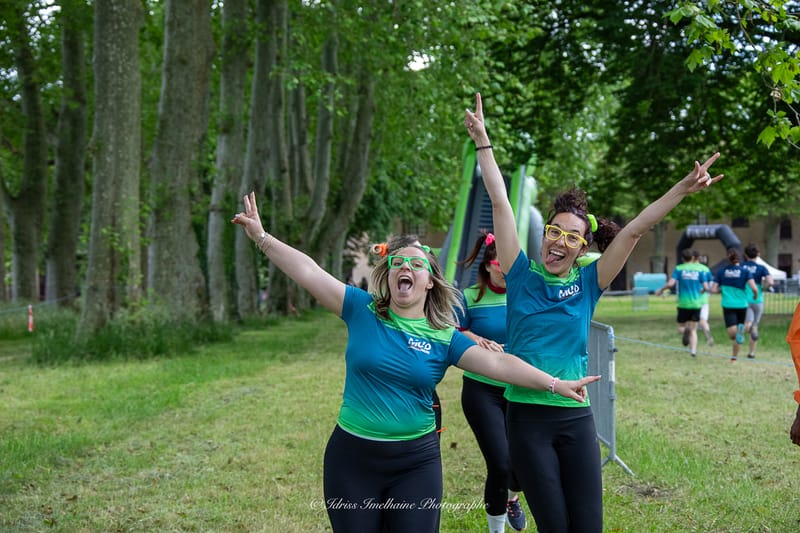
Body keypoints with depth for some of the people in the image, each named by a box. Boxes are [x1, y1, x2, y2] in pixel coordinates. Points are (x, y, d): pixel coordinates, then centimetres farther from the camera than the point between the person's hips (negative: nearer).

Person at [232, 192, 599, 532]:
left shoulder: (444, 338, -2)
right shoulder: (362, 310, -3)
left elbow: (497, 363, -8)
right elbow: (308, 272, -9)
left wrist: (554, 384, -16)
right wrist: (261, 237, -15)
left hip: (415, 462, 0)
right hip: (352, 456, 0)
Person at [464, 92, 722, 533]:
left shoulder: (588, 282, 3)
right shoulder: (522, 276, 0)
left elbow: (633, 230, -3)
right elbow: (500, 203, -2)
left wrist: (683, 189, -9)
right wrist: (482, 141, -2)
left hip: (576, 418, 2)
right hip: (527, 417, -2)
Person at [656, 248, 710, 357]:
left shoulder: (679, 269, -1)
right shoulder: (699, 269, 3)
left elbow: (670, 283, -13)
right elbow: (706, 287, -1)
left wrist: (661, 290, 5)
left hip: (683, 303, -1)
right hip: (696, 303, 1)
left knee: (681, 327, 10)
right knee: (693, 330, 8)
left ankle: (685, 332, -26)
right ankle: (693, 350, -8)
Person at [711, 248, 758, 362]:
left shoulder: (721, 272, 3)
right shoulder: (745, 272, -2)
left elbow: (714, 289, -1)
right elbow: (754, 288, -13)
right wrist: (755, 295, 8)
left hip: (728, 305, -1)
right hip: (742, 305, 1)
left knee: (732, 333, -9)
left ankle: (738, 330, -38)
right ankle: (734, 356, 18)